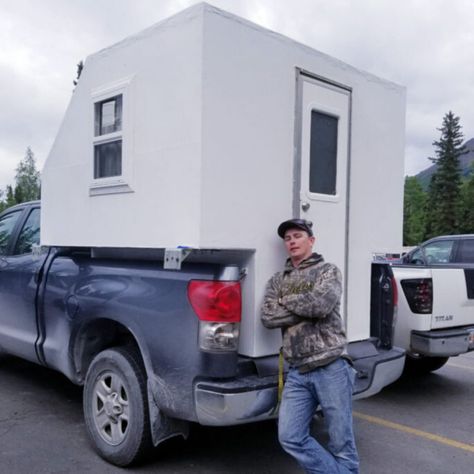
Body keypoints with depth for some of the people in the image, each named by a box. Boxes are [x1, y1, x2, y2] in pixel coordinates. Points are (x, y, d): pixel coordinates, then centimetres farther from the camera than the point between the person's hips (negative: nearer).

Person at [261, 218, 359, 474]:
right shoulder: (277, 280, 14)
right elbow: (268, 318, -3)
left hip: (331, 368, -4)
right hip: (298, 373, 4)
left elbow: (321, 304, -17)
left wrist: (286, 301, -3)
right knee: (290, 437, 0)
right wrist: (308, 308, -8)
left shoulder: (328, 270, 3)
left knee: (341, 443, 4)